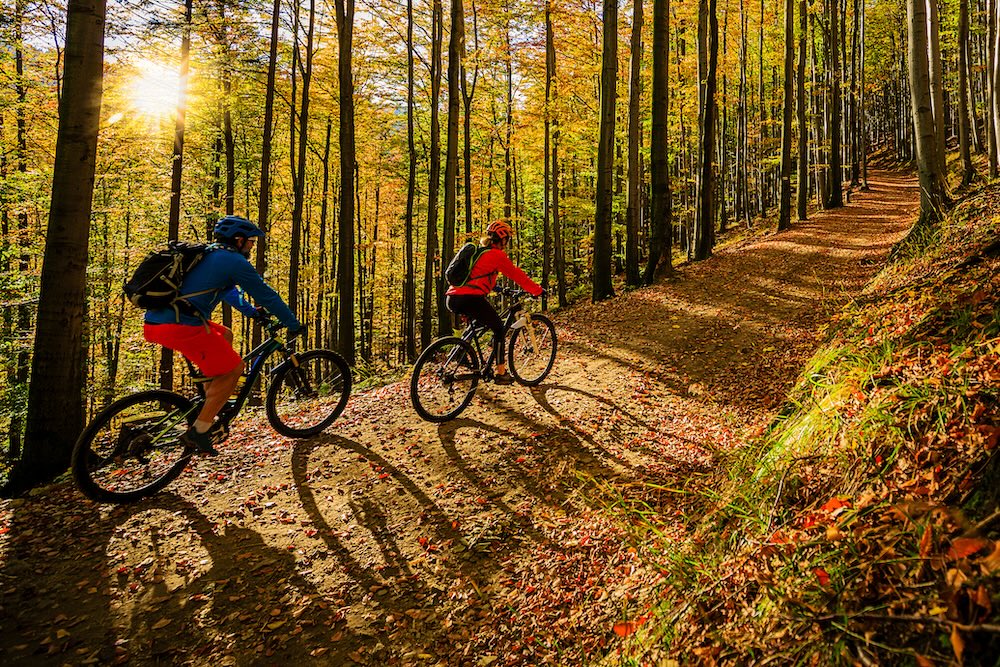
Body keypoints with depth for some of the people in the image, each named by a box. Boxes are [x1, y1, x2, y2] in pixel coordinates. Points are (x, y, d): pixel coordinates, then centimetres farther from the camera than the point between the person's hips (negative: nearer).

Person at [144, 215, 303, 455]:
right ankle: (198, 430, 3)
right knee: (233, 368, 3)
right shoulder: (234, 261, -2)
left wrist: (251, 311, 49)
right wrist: (294, 324, 11)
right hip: (178, 326, -9)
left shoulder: (208, 255, 25)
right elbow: (266, 294, 2)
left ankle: (210, 403, 25)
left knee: (224, 335, 27)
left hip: (155, 322, 9)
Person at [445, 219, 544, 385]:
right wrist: (537, 290, 11)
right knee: (498, 328, 9)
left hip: (452, 298, 8)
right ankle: (500, 372, 9)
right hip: (471, 298, -8)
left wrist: (493, 285, 48)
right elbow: (516, 275, 3)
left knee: (477, 322, 33)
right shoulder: (497, 255, 0)